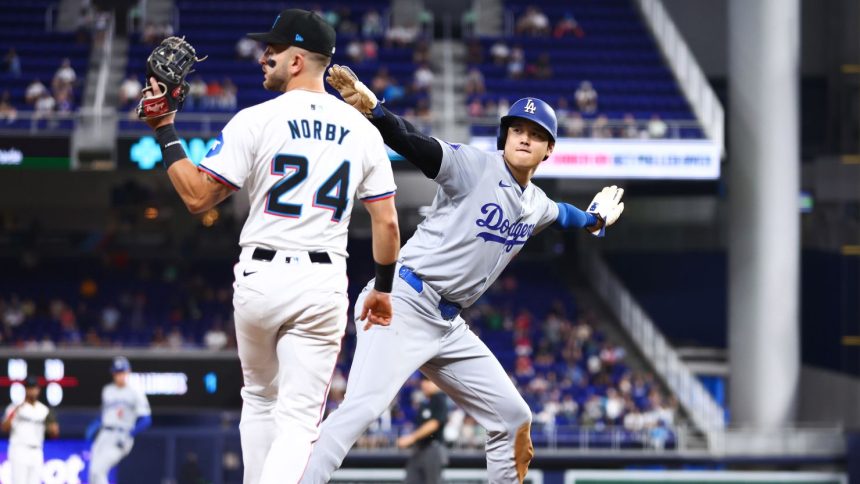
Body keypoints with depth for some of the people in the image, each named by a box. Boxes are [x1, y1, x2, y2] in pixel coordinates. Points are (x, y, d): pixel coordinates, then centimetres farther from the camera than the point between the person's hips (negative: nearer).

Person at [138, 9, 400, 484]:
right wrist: (383, 288, 19)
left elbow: (197, 197, -6)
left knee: (260, 399, 21)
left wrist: (164, 131, 2)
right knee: (299, 419, 0)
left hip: (261, 278, -1)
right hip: (323, 284, 1)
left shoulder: (255, 121, -7)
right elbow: (387, 222, 6)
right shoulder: (362, 130, 5)